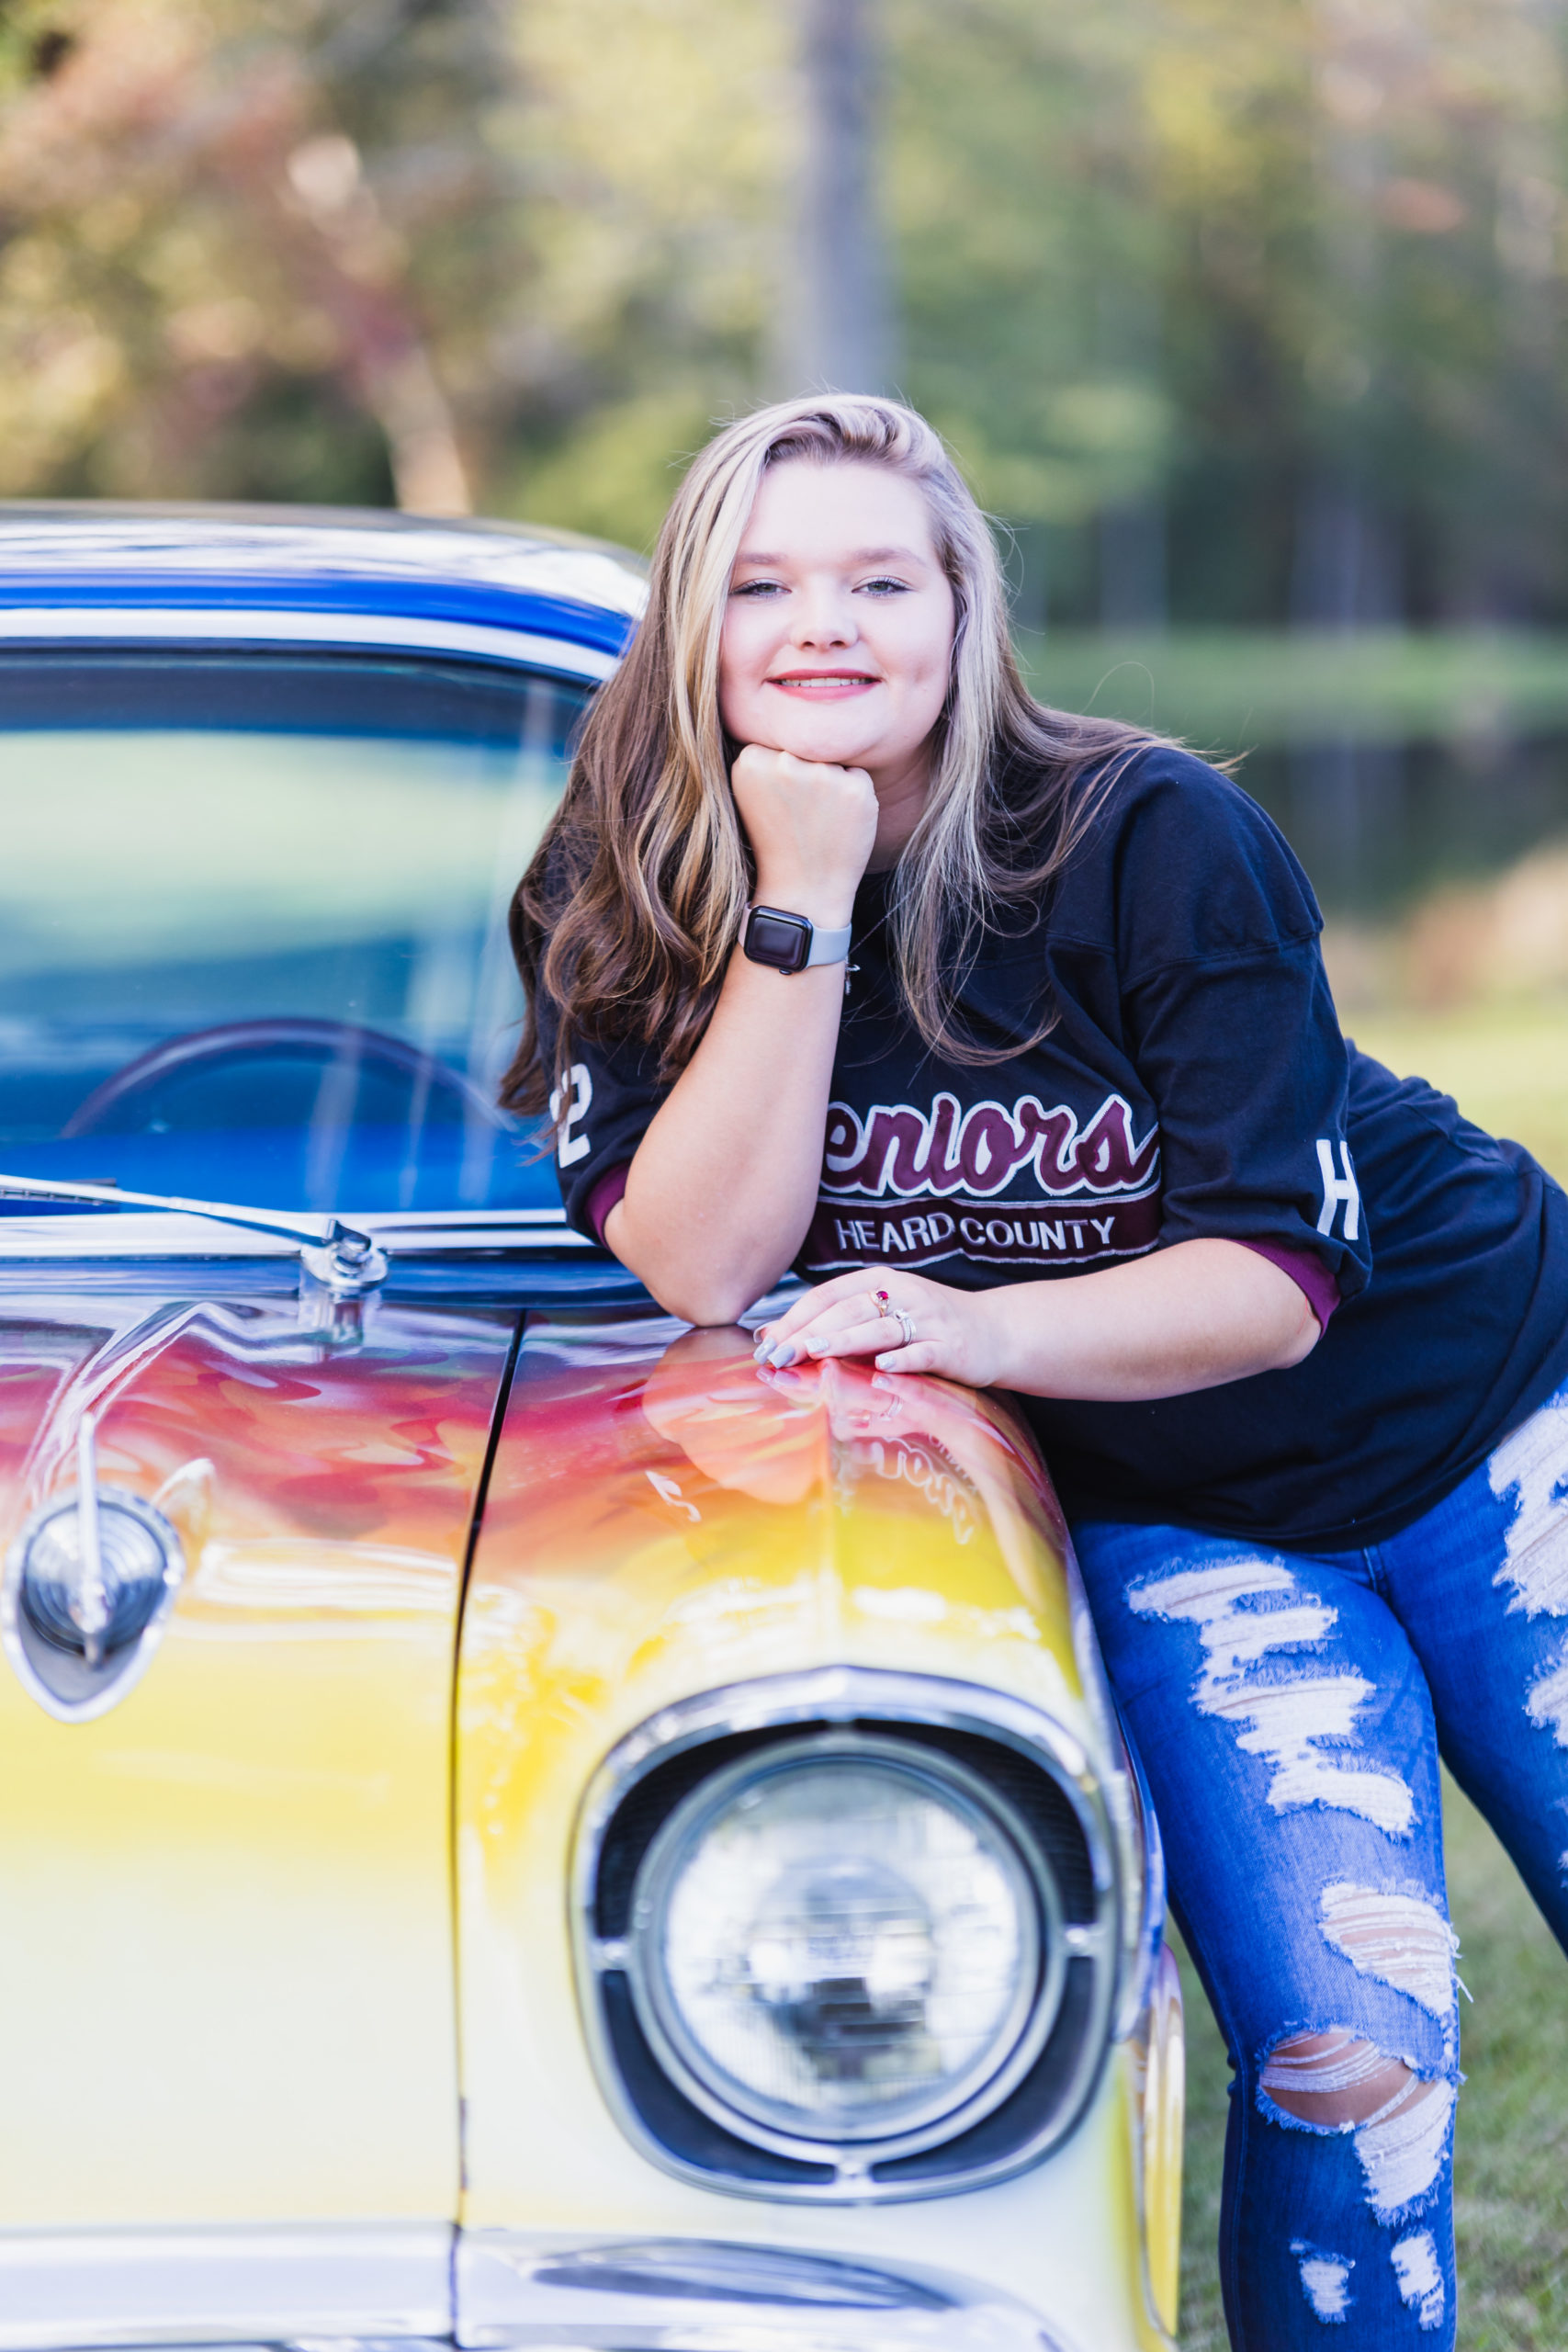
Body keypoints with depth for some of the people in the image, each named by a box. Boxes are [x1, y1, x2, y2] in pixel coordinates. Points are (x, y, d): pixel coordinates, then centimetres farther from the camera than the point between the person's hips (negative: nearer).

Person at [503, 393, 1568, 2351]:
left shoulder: (1151, 841, -17)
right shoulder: (616, 907, -9)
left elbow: (1278, 1275, -18)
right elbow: (701, 1269, -20)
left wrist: (989, 1329, -33)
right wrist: (801, 907, -26)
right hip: (1175, 1522, 1)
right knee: (1342, 2043, -19)